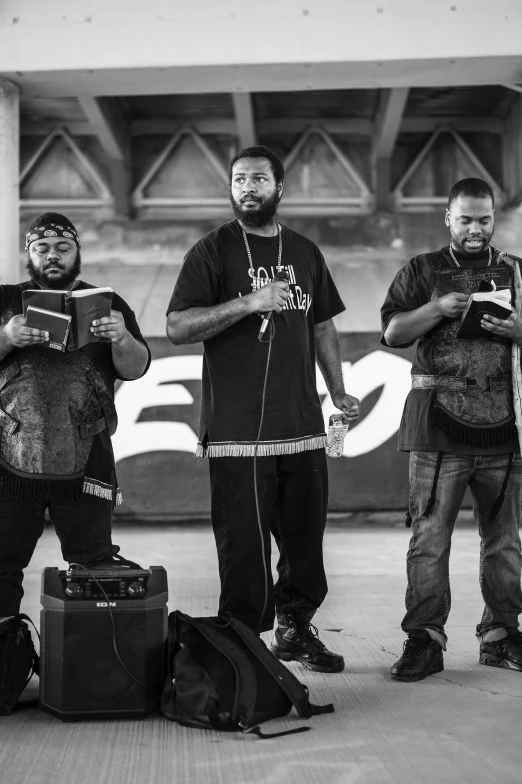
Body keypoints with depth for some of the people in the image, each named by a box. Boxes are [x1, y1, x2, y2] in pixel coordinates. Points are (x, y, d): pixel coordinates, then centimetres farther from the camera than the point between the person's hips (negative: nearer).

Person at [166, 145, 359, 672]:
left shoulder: (304, 253, 16)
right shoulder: (212, 251, 1)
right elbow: (177, 328, -8)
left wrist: (338, 392, 14)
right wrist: (247, 302, -17)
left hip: (302, 427, 5)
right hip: (237, 430, -5)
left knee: (305, 539, 11)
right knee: (243, 548, -3)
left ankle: (295, 629, 27)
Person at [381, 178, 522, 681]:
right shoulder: (422, 271, 9)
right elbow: (392, 332, 1)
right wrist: (438, 308, -13)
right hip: (439, 423, -2)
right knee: (430, 535, -5)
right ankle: (424, 639, -1)